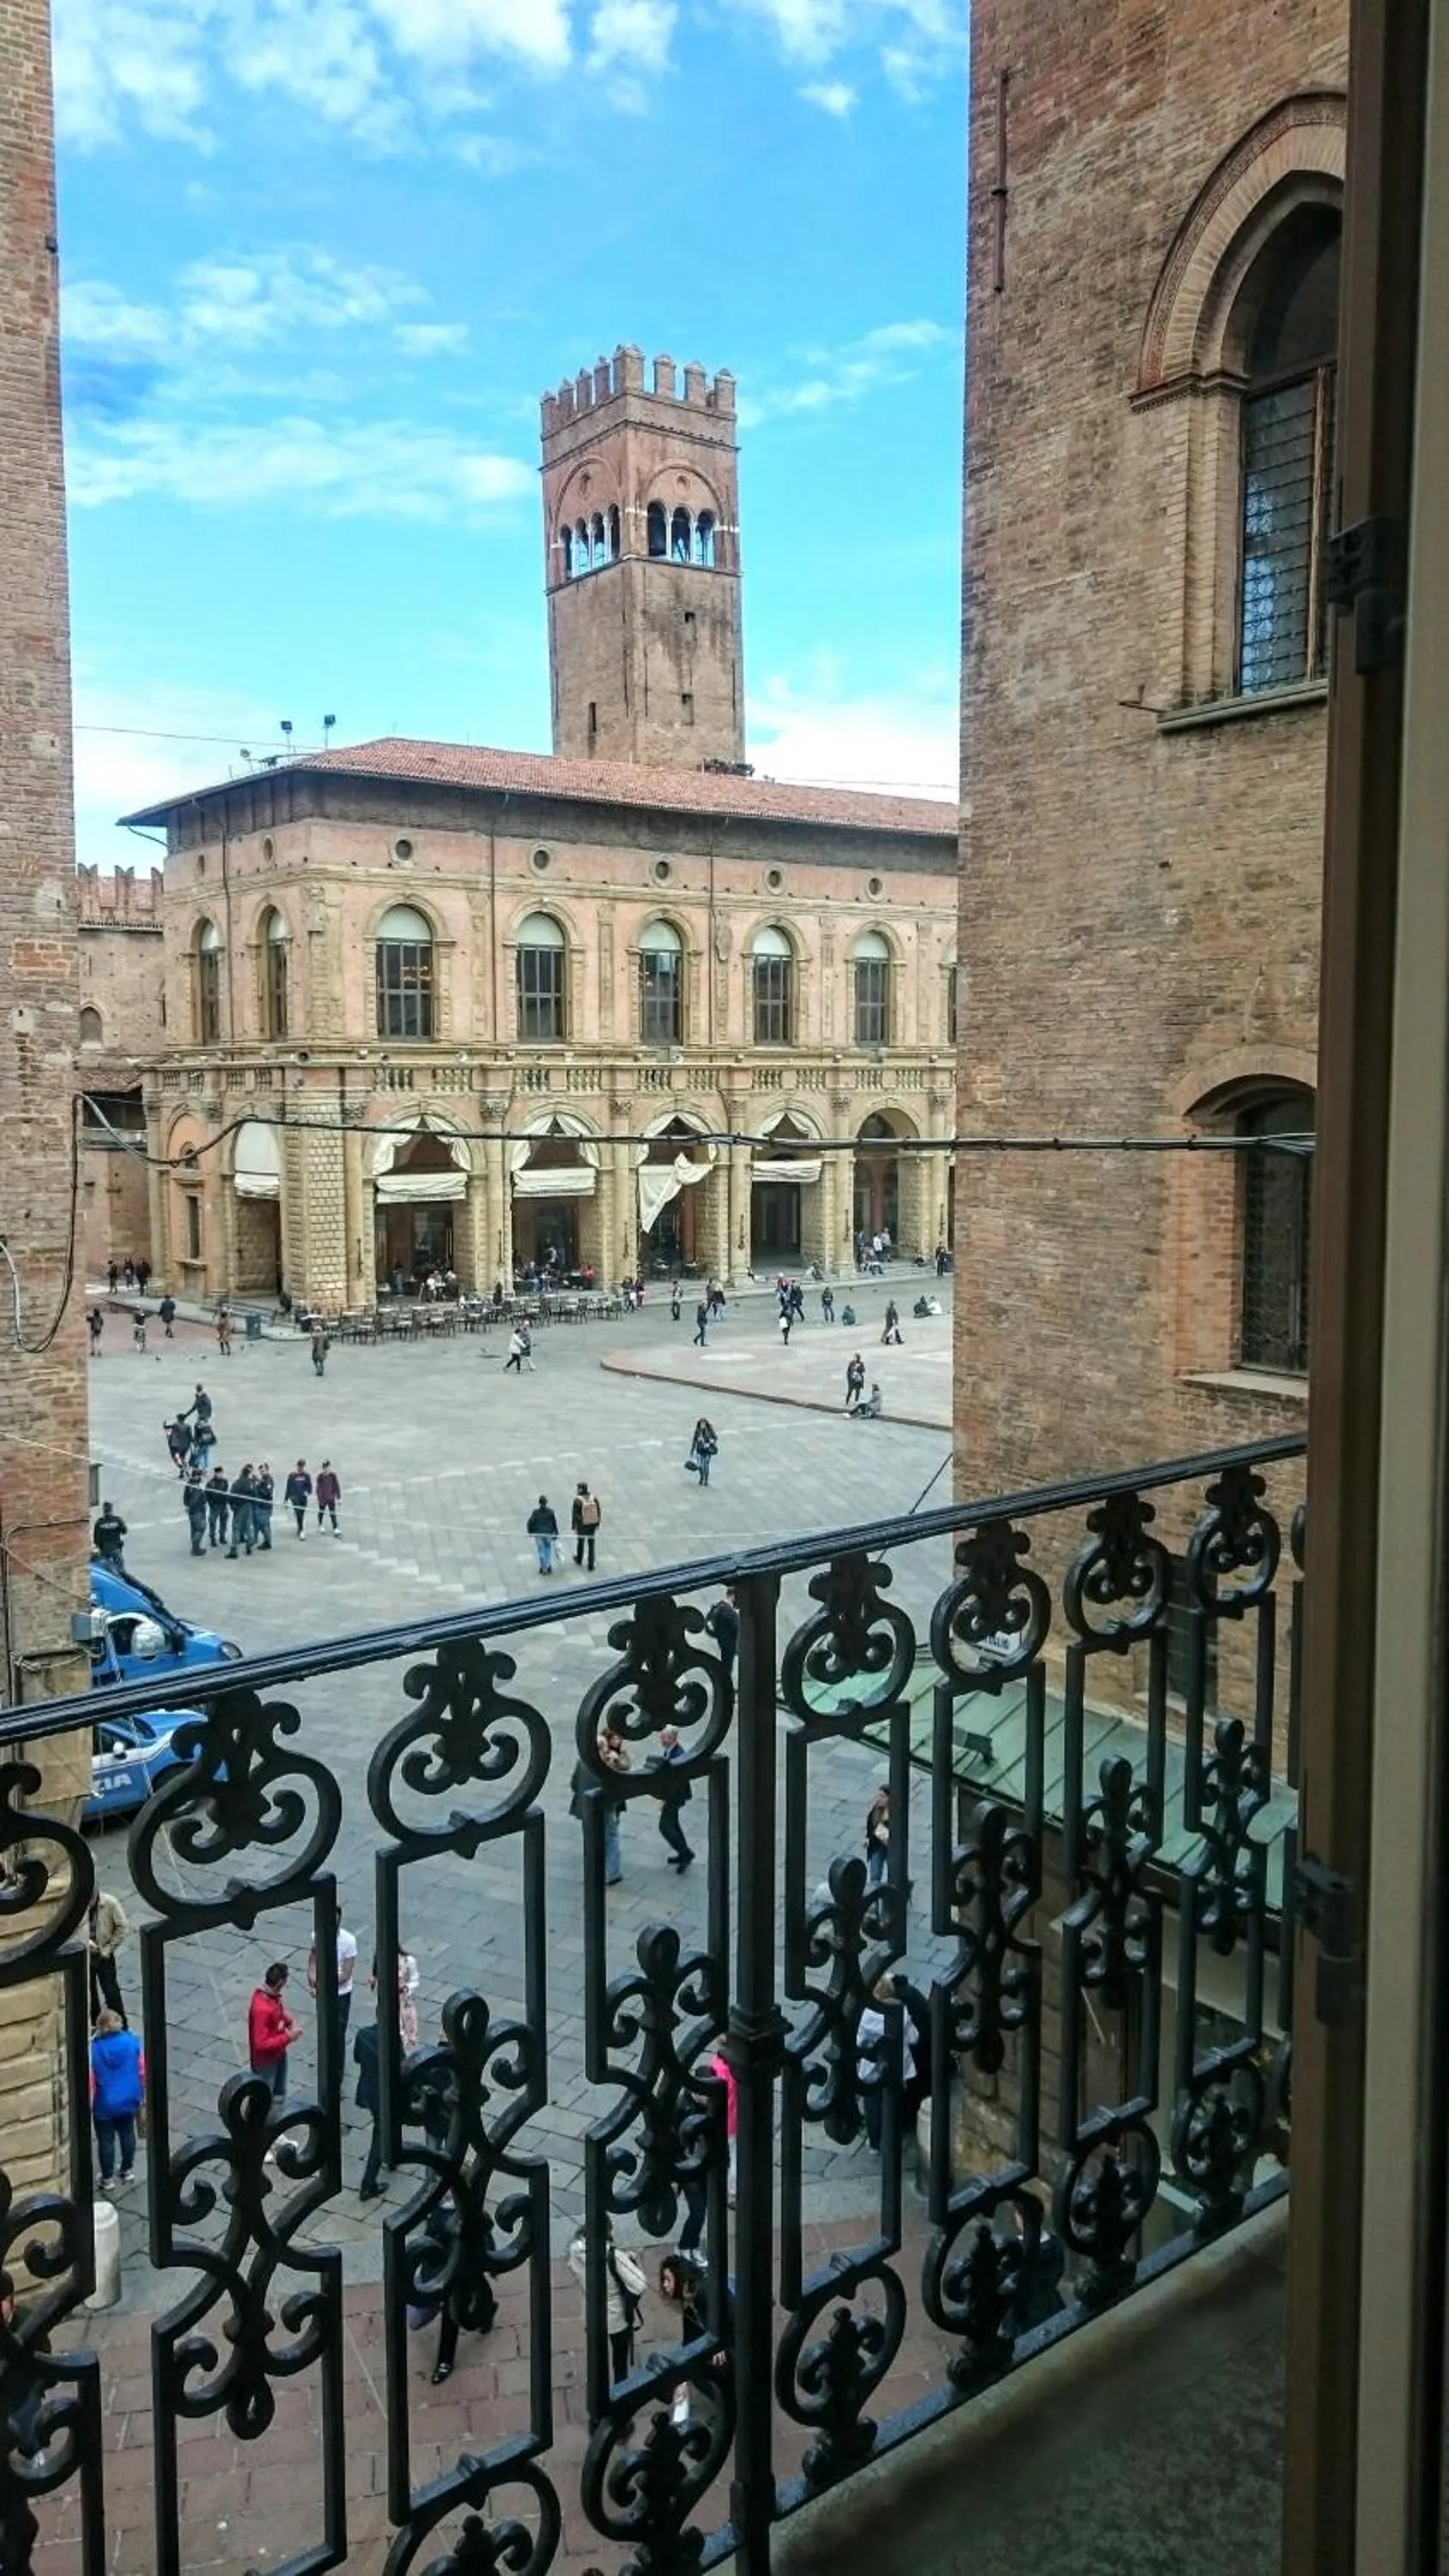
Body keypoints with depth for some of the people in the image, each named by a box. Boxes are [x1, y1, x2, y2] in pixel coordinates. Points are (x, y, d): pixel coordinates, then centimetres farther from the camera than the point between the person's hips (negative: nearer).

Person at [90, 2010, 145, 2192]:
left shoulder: (93, 2049, -20)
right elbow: (142, 2072, -4)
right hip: (129, 2101, 3)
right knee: (127, 2134, 24)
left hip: (105, 2105, -3)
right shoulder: (132, 2042, -11)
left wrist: (88, 2107, -3)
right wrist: (143, 2099, 9)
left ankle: (107, 2178, 27)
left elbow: (90, 2081, -16)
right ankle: (127, 2170, 39)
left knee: (106, 2140, 14)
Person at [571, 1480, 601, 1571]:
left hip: (582, 1525, -2)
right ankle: (591, 1566, 22)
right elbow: (598, 1512, -3)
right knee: (591, 1545, 17)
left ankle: (579, 1560, 49)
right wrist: (598, 1523, 12)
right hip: (593, 1525, 2)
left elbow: (574, 1514, -14)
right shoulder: (594, 1498, -12)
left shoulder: (577, 1500, -23)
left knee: (580, 1541, 24)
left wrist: (573, 1526, 0)